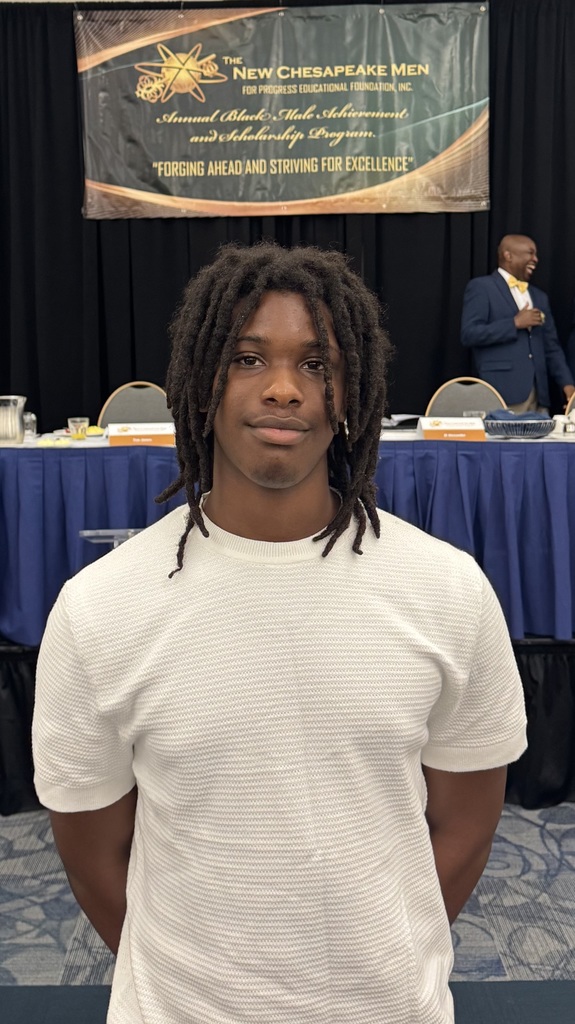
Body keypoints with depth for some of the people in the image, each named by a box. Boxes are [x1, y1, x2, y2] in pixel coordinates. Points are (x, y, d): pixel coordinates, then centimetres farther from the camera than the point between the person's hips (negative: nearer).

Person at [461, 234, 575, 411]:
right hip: (502, 392, -6)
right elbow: (469, 334, -11)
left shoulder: (539, 296, 22)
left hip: (538, 393, 6)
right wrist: (515, 323, -11)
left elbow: (551, 347, 19)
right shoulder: (481, 287, 1)